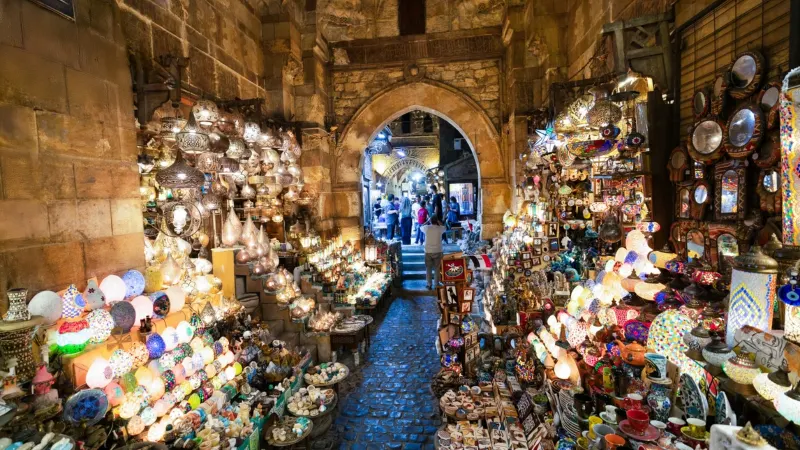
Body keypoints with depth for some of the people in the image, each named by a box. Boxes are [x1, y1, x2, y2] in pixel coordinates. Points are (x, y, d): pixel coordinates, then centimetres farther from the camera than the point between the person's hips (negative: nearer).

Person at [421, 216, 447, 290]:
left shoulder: (426, 228, -6)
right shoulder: (440, 228, -5)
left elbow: (421, 227, 18)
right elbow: (444, 227, 20)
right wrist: (438, 221, 24)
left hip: (428, 251, 0)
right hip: (437, 251, 0)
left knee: (428, 268, 10)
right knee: (437, 269, 9)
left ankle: (429, 285, 12)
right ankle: (436, 285, 12)